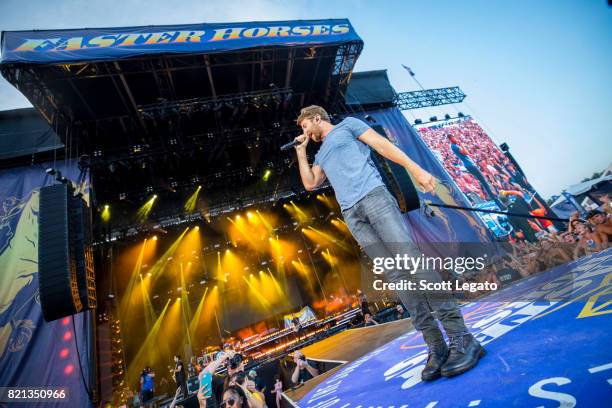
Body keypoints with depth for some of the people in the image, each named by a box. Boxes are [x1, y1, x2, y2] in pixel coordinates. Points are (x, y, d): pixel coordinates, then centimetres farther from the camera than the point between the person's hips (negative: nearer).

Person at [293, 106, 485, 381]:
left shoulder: (347, 125, 17)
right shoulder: (321, 154, 33)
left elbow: (383, 145, 6)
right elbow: (310, 183, 22)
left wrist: (414, 169, -6)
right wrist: (301, 151, 26)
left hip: (373, 196, -5)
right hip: (351, 214, 5)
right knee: (395, 274, -3)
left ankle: (462, 339, -10)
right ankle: (435, 346, -1)